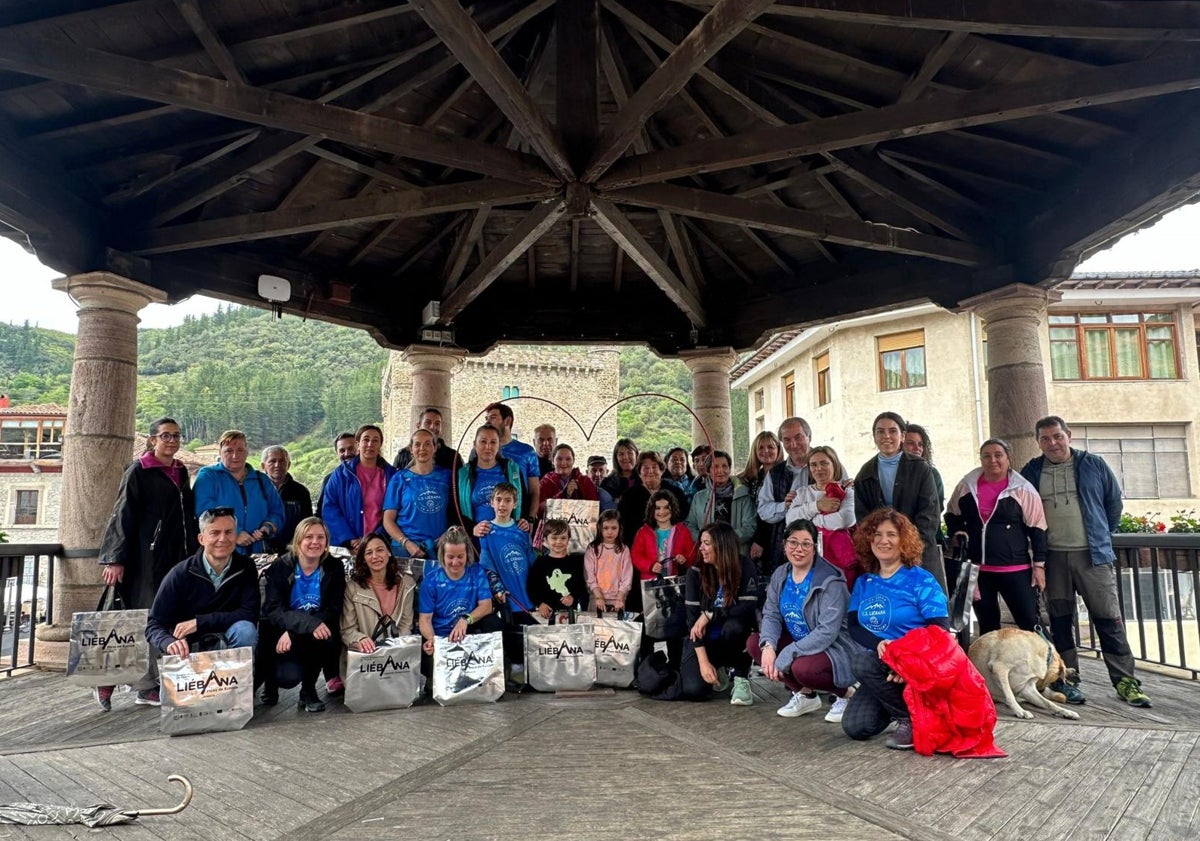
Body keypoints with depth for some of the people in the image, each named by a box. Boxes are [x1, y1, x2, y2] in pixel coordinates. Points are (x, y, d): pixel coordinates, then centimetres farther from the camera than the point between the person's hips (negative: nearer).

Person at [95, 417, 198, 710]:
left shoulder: (181, 472, 15)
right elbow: (124, 516, -7)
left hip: (178, 555, 6)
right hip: (147, 557, -6)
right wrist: (116, 559, -13)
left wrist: (193, 553, 16)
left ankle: (149, 685, 12)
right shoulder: (138, 472, -2)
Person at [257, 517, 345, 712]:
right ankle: (272, 677, 11)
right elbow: (273, 610, -18)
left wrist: (293, 632, -24)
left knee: (326, 636, -32)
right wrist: (309, 622, -36)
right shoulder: (280, 566, -7)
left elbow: (333, 611, -11)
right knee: (289, 676, -28)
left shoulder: (334, 568, -3)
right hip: (281, 635, -1)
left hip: (316, 635, 2)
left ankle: (308, 690, -7)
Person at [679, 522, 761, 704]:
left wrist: (709, 615, -22)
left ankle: (741, 678, -9)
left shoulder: (745, 567, -12)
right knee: (693, 690, -21)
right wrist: (703, 661, -20)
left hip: (733, 639, -1)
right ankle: (717, 668, 15)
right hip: (704, 639, 2)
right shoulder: (696, 571, -8)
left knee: (734, 626, -36)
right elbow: (692, 617, -12)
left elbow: (748, 607, -21)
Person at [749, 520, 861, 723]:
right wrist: (768, 645, -24)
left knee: (802, 667, -35)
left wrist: (785, 656, -30)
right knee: (754, 643, -11)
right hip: (798, 643, 7)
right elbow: (771, 615, -2)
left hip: (834, 649, -7)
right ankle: (805, 694, 3)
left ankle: (846, 693, -1)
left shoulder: (831, 582, -21)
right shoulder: (780, 576, 1)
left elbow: (827, 632, -27)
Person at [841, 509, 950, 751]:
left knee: (861, 663, -32)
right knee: (854, 727, -13)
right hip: (882, 664, 5)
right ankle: (898, 703, 16)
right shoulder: (863, 583, 8)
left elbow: (940, 629, -13)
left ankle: (910, 718, -10)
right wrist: (878, 644, -20)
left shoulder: (921, 580, -7)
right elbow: (853, 626, 1)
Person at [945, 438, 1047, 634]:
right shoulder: (967, 485, 3)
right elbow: (952, 515, 18)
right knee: (987, 624, 14)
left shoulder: (1023, 489, -5)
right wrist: (956, 533, -1)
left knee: (1029, 623, -2)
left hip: (1015, 568, -3)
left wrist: (1039, 564, -3)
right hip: (976, 568, 3)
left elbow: (1037, 528, -1)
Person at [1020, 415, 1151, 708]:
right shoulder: (1031, 472, 5)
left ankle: (1125, 681, 9)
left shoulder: (1093, 465, 3)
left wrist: (1104, 535, 13)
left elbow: (1114, 500, 12)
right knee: (1060, 621, 7)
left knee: (1108, 618, -1)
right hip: (1053, 558, 1)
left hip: (1093, 554, -1)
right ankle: (1067, 679, 16)